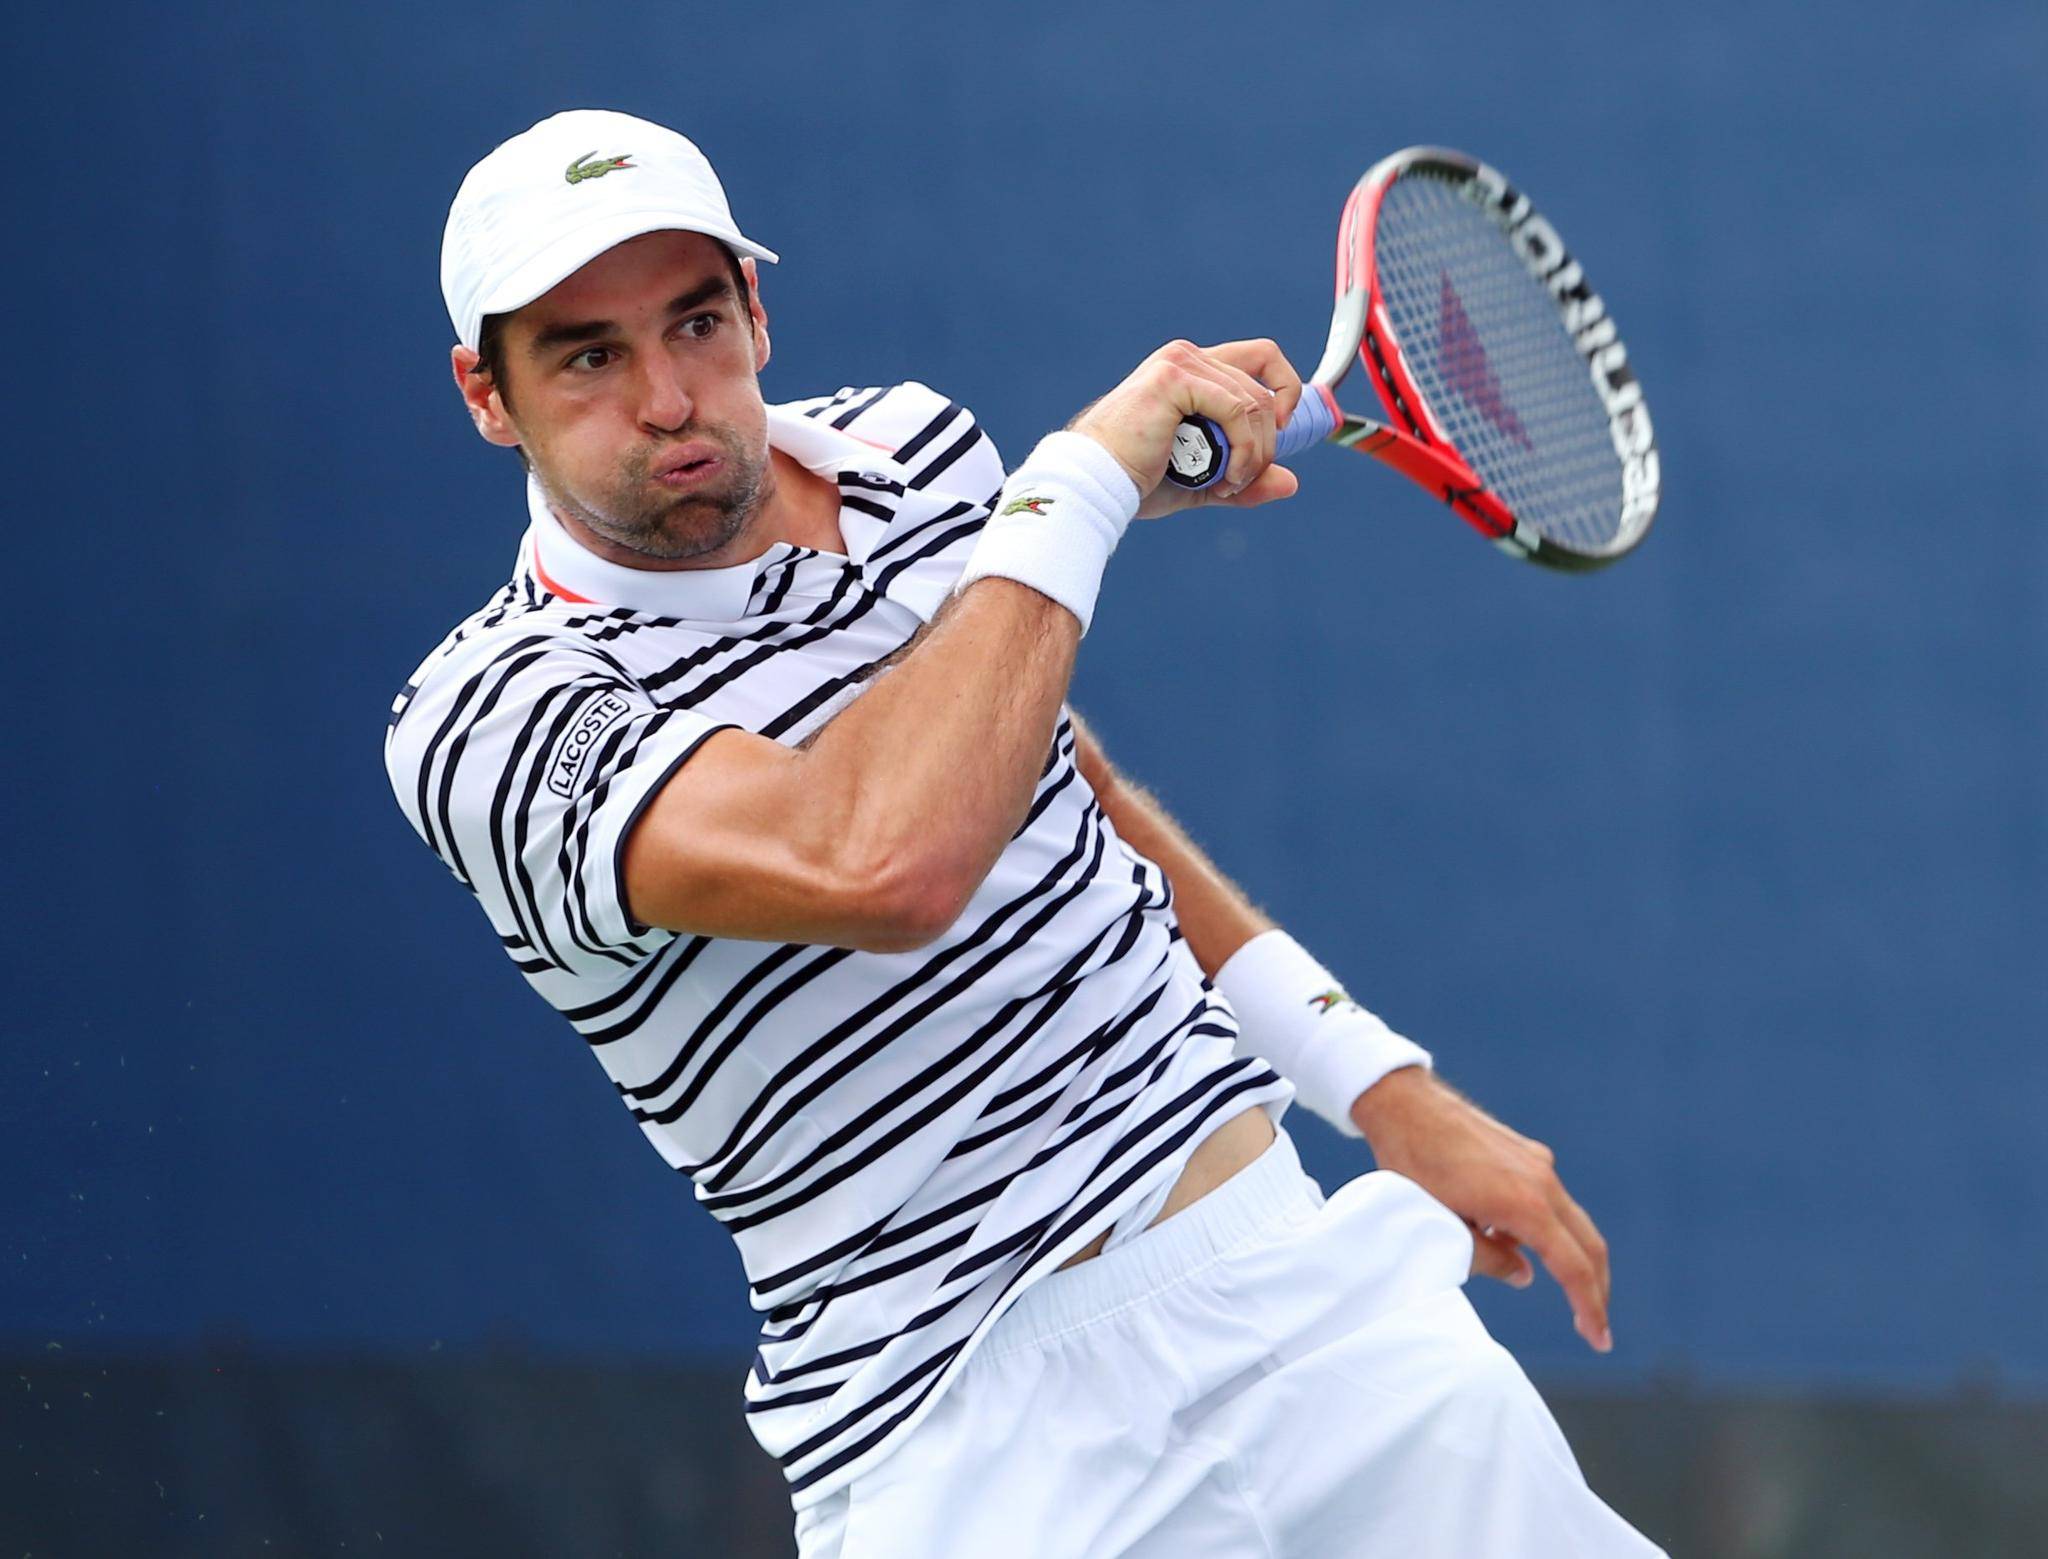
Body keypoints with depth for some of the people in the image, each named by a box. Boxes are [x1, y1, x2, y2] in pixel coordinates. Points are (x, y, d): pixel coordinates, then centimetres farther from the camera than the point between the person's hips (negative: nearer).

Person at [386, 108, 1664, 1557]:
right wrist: (1087, 483, -21)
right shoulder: (487, 718, -15)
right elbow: (884, 864, -32)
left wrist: (1384, 1083, 20)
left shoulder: (916, 449, 7)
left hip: (1296, 1274, 5)